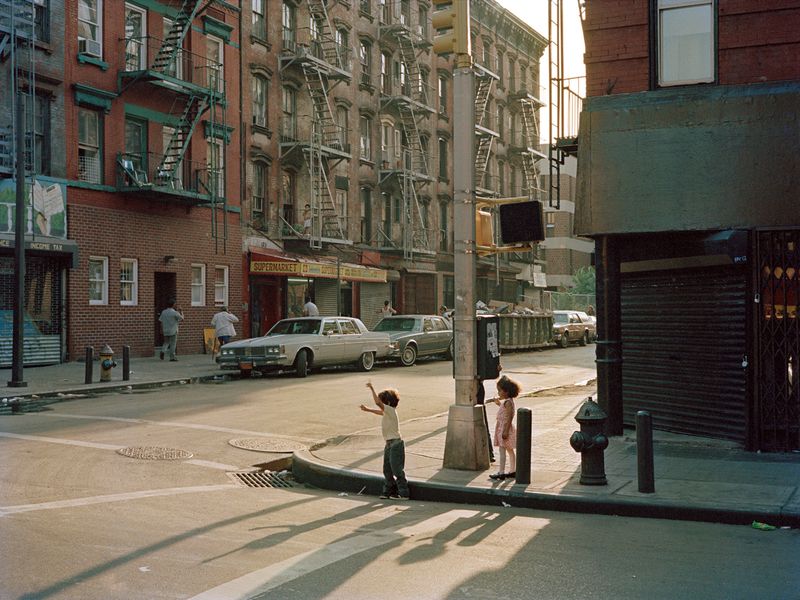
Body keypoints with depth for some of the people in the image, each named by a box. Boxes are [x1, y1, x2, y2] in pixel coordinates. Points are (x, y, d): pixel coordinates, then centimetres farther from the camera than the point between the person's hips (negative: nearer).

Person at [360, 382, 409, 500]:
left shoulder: (391, 410, -15)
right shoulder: (387, 412, 12)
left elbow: (378, 402, -27)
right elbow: (379, 411, 34)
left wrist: (372, 389, -22)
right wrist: (367, 409, 36)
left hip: (396, 443, -10)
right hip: (389, 444, 10)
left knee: (397, 469, -6)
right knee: (387, 469, 14)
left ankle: (403, 493, -2)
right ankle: (388, 491, 22)